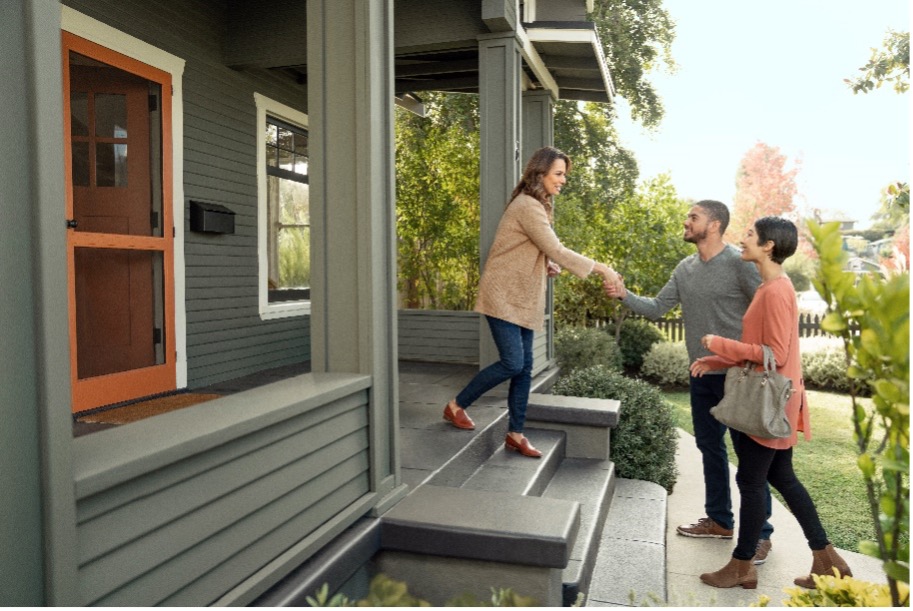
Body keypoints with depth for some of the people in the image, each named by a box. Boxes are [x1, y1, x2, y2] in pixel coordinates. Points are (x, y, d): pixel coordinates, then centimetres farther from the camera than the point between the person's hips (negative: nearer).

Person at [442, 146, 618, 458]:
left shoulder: (536, 206, 16)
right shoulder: (527, 206, -16)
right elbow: (556, 250, -21)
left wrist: (546, 266, 1)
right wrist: (601, 268, -19)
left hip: (523, 299, 9)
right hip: (503, 297, -9)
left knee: (524, 368, 6)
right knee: (512, 363, -11)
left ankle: (515, 433, 13)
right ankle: (456, 405, 8)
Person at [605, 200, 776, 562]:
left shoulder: (740, 264, -13)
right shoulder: (685, 269, 8)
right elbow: (657, 308, 7)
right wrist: (625, 296, -8)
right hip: (701, 374, 7)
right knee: (710, 447, 16)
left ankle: (760, 532, 15)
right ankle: (720, 520, 32)